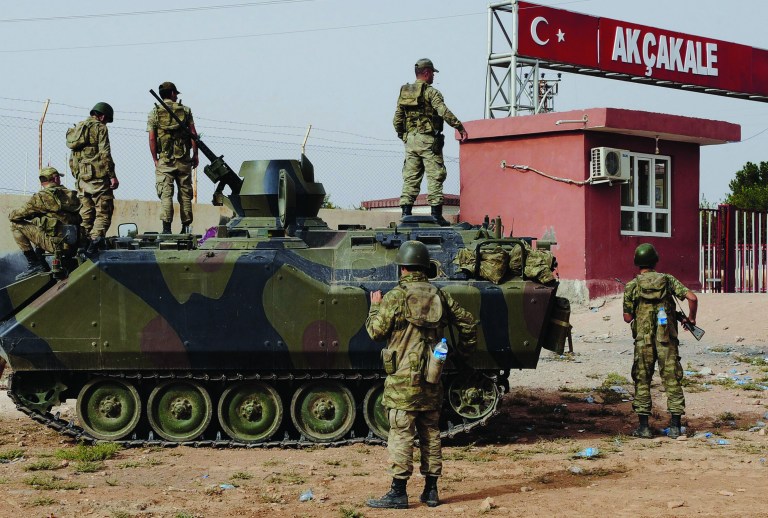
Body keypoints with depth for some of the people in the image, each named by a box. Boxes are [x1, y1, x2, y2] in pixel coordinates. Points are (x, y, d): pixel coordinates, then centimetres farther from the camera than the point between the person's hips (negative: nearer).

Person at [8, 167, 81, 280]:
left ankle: (33, 264, 0)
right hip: (74, 244, 7)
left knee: (16, 225, 2)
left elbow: (17, 215, -4)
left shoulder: (41, 197, -8)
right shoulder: (71, 195, 10)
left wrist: (11, 215, 23)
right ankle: (41, 265, 26)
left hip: (57, 244, -7)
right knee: (37, 222, 31)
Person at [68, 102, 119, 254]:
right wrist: (112, 176, -12)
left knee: (86, 213, 11)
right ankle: (97, 236, -26)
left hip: (82, 177, 7)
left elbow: (72, 159, 22)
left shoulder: (77, 129, 20)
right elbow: (105, 154, -12)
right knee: (103, 210, -7)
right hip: (98, 176, -7)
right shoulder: (100, 128, -3)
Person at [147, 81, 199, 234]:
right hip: (184, 159, 1)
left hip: (164, 160, -1)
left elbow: (152, 138, -2)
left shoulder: (155, 112, 3)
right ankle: (185, 227, 10)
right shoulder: (185, 110, 4)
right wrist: (195, 155, 8)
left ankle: (166, 228, -13)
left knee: (166, 194, -3)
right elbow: (193, 133, 1)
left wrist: (155, 159, 4)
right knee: (185, 193, 9)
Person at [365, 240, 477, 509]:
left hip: (403, 379, -5)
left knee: (401, 435, -3)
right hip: (432, 380, 5)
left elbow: (375, 330, -6)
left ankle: (398, 492, -2)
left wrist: (375, 307, 11)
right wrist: (461, 351, 25)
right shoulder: (440, 296, 7)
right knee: (431, 434, 11)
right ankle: (431, 491, 15)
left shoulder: (395, 297, -10)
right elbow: (469, 322, 12)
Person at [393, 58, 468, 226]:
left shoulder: (404, 92, 13)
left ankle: (406, 212, 3)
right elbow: (444, 112, -18)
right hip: (428, 140, -6)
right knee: (435, 176, -3)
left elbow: (397, 119, 13)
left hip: (410, 139, 6)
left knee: (410, 177, 7)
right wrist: (460, 127, -15)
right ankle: (436, 213, -7)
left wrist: (402, 135, 25)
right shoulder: (431, 92, -7)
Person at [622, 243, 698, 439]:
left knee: (642, 381, 8)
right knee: (672, 380, 6)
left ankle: (643, 426, 6)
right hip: (667, 341, 1)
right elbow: (692, 298, -8)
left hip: (643, 341, -1)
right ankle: (675, 426, 4)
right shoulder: (668, 280, 1)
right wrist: (691, 319, 8)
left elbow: (627, 317, 2)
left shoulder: (631, 287, -2)